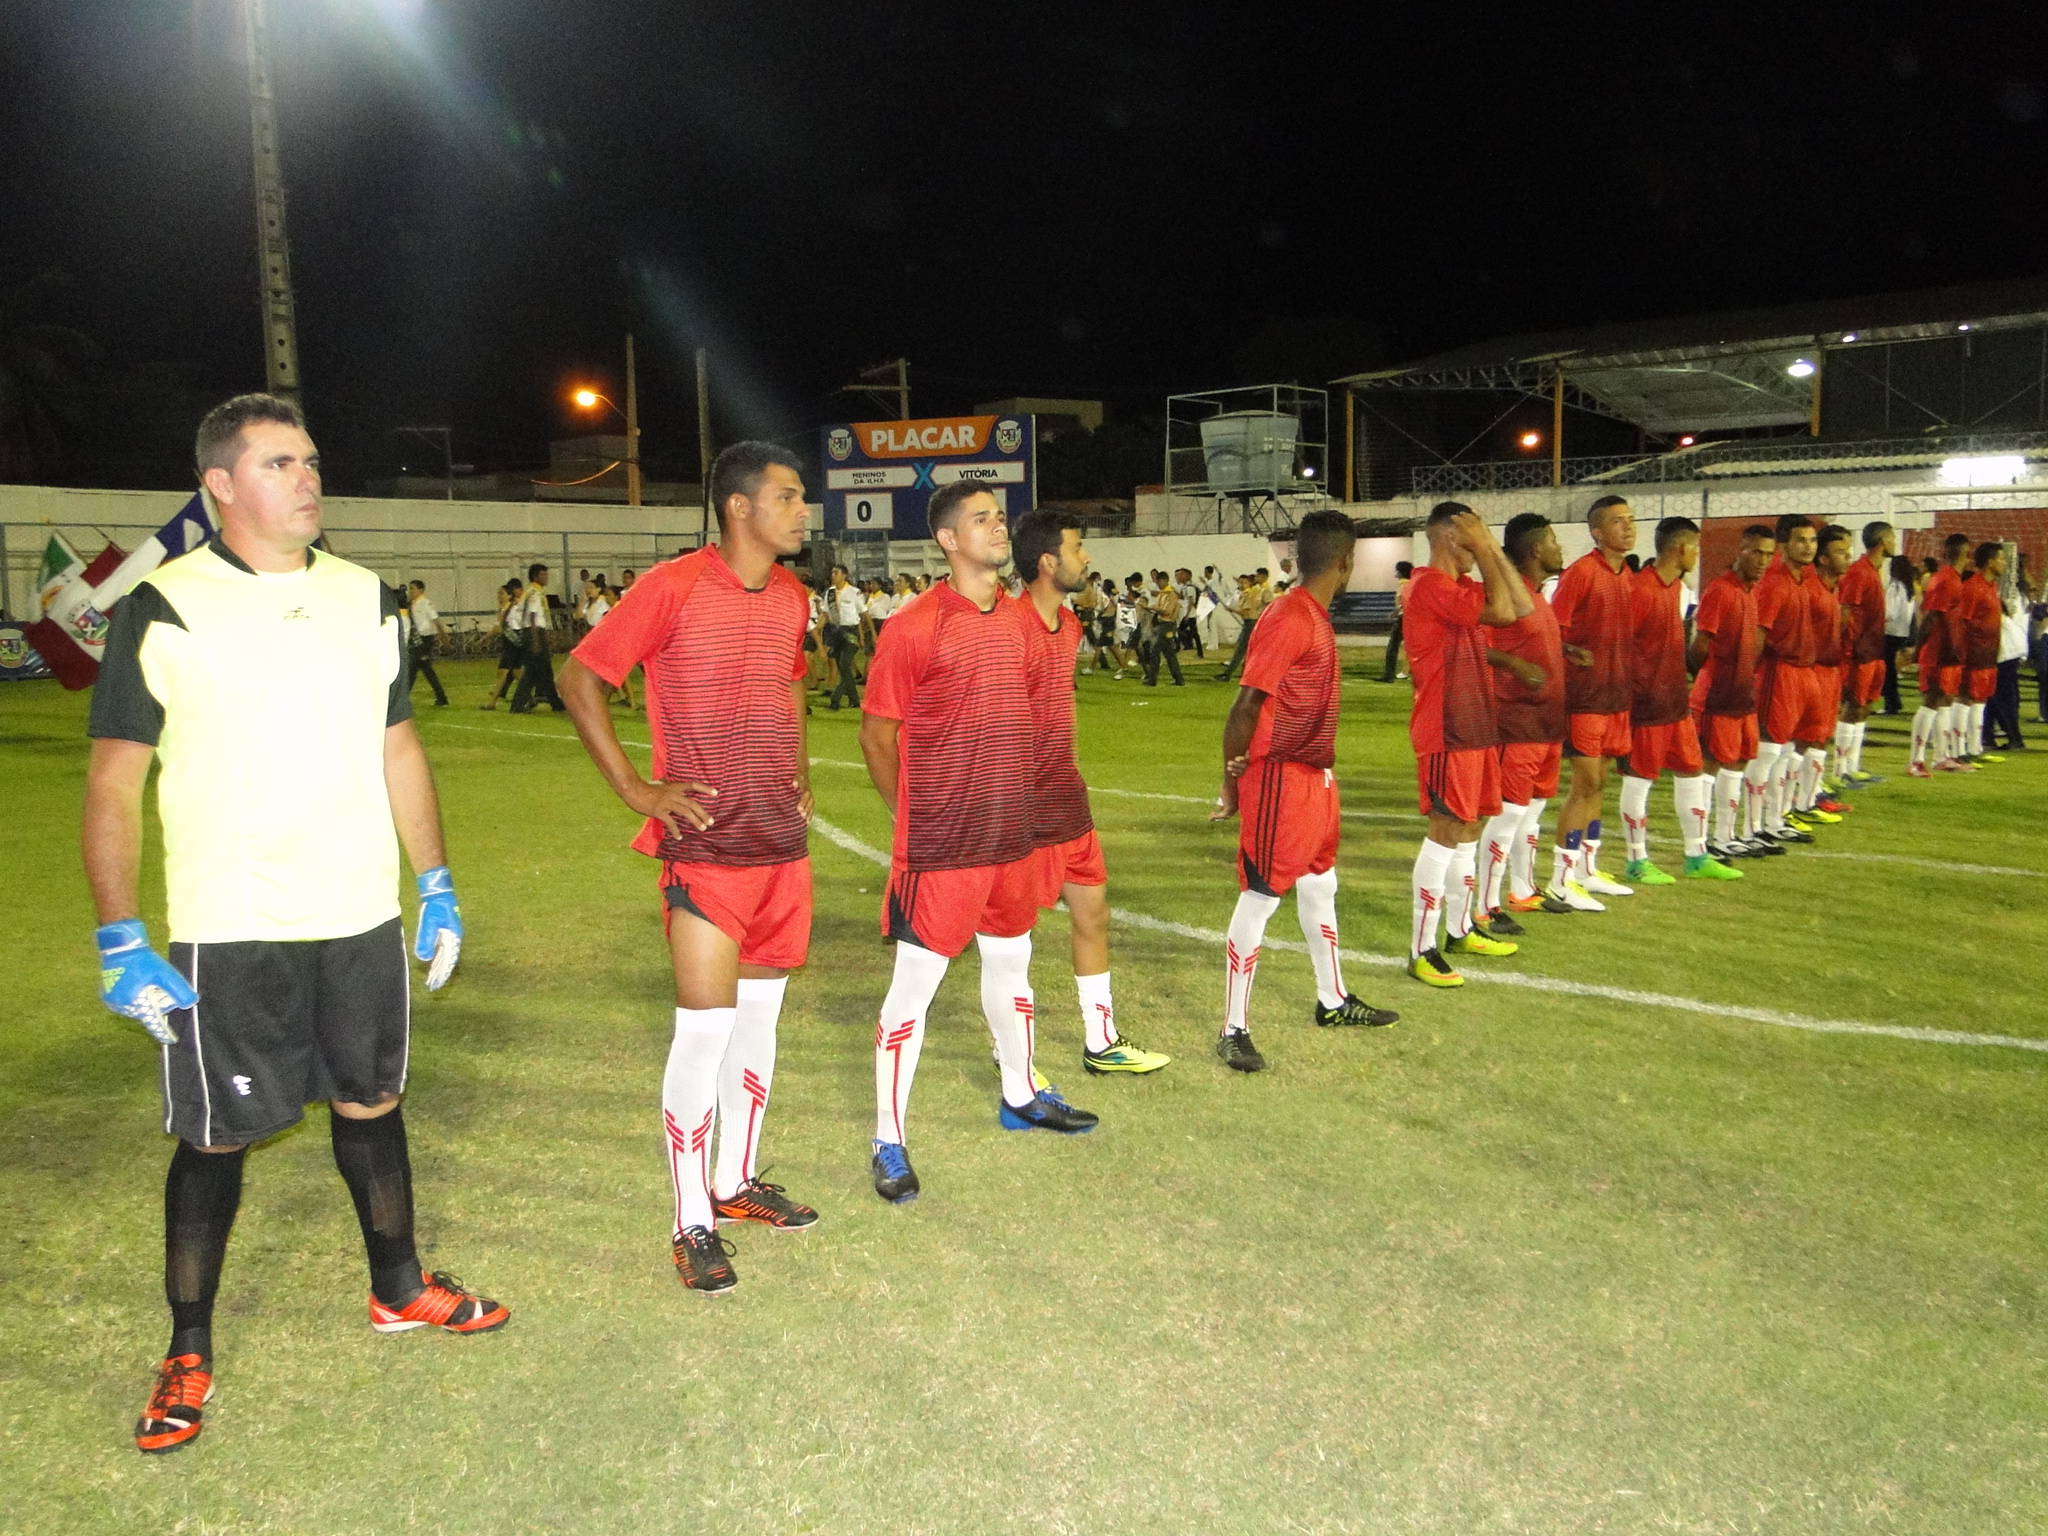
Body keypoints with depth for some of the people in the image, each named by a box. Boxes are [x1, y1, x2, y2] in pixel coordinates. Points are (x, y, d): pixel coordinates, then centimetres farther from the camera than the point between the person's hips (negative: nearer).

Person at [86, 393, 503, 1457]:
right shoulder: (163, 609, -7)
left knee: (370, 1101, 16)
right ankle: (187, 1354, 24)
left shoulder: (365, 600, 7)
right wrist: (121, 941, -11)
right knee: (214, 1137, 6)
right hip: (225, 931, -4)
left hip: (361, 918, 4)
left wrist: (437, 886, 11)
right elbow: (113, 782, -6)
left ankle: (399, 1290, 35)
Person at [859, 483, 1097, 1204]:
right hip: (939, 846, -7)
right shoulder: (915, 626, -13)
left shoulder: (1014, 618, 8)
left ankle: (1022, 1097, 40)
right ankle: (888, 1143, 10)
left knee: (1011, 963, 21)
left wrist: (1016, 804, 15)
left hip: (1012, 835, 7)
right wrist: (914, 818, -3)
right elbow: (875, 733, -7)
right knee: (914, 984, -1)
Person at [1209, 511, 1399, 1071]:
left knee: (1320, 887, 21)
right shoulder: (1288, 618, -19)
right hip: (1281, 777, -10)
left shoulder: (1316, 615, 11)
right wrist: (1232, 782, -13)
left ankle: (1332, 1000, 38)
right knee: (1259, 898, -4)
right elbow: (1246, 704, -19)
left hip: (1316, 775, 10)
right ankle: (1234, 1030, 4)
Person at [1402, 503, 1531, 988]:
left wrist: (1493, 550, 5)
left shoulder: (1462, 586, 15)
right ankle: (1422, 951, -4)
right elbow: (1502, 612, -22)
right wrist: (1485, 552, -13)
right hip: (1446, 732, -10)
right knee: (1446, 831, -9)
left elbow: (1523, 607, 9)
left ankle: (1461, 929, 27)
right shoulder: (1430, 585, -16)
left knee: (1468, 826, 15)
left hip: (1476, 728, 10)